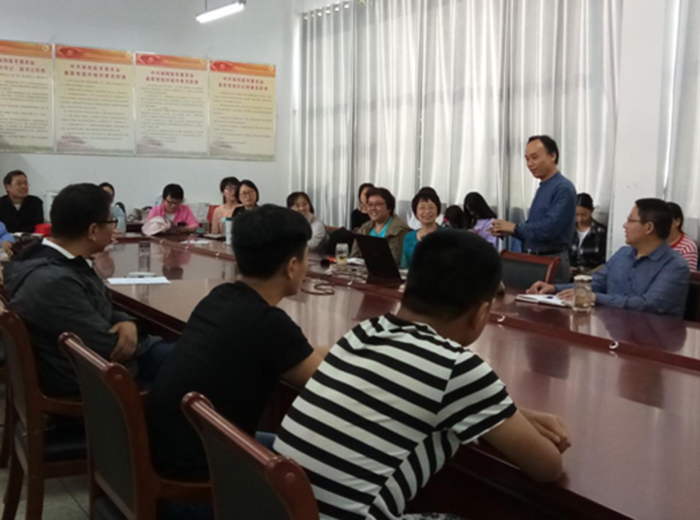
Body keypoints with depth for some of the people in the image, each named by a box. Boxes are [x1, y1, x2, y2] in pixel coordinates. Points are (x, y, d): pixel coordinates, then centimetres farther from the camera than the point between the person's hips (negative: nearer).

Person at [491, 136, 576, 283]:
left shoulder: (563, 188, -13)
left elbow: (549, 229, -24)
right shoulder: (542, 188, 15)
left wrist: (515, 228, -13)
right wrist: (508, 230, 1)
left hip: (552, 262, -9)